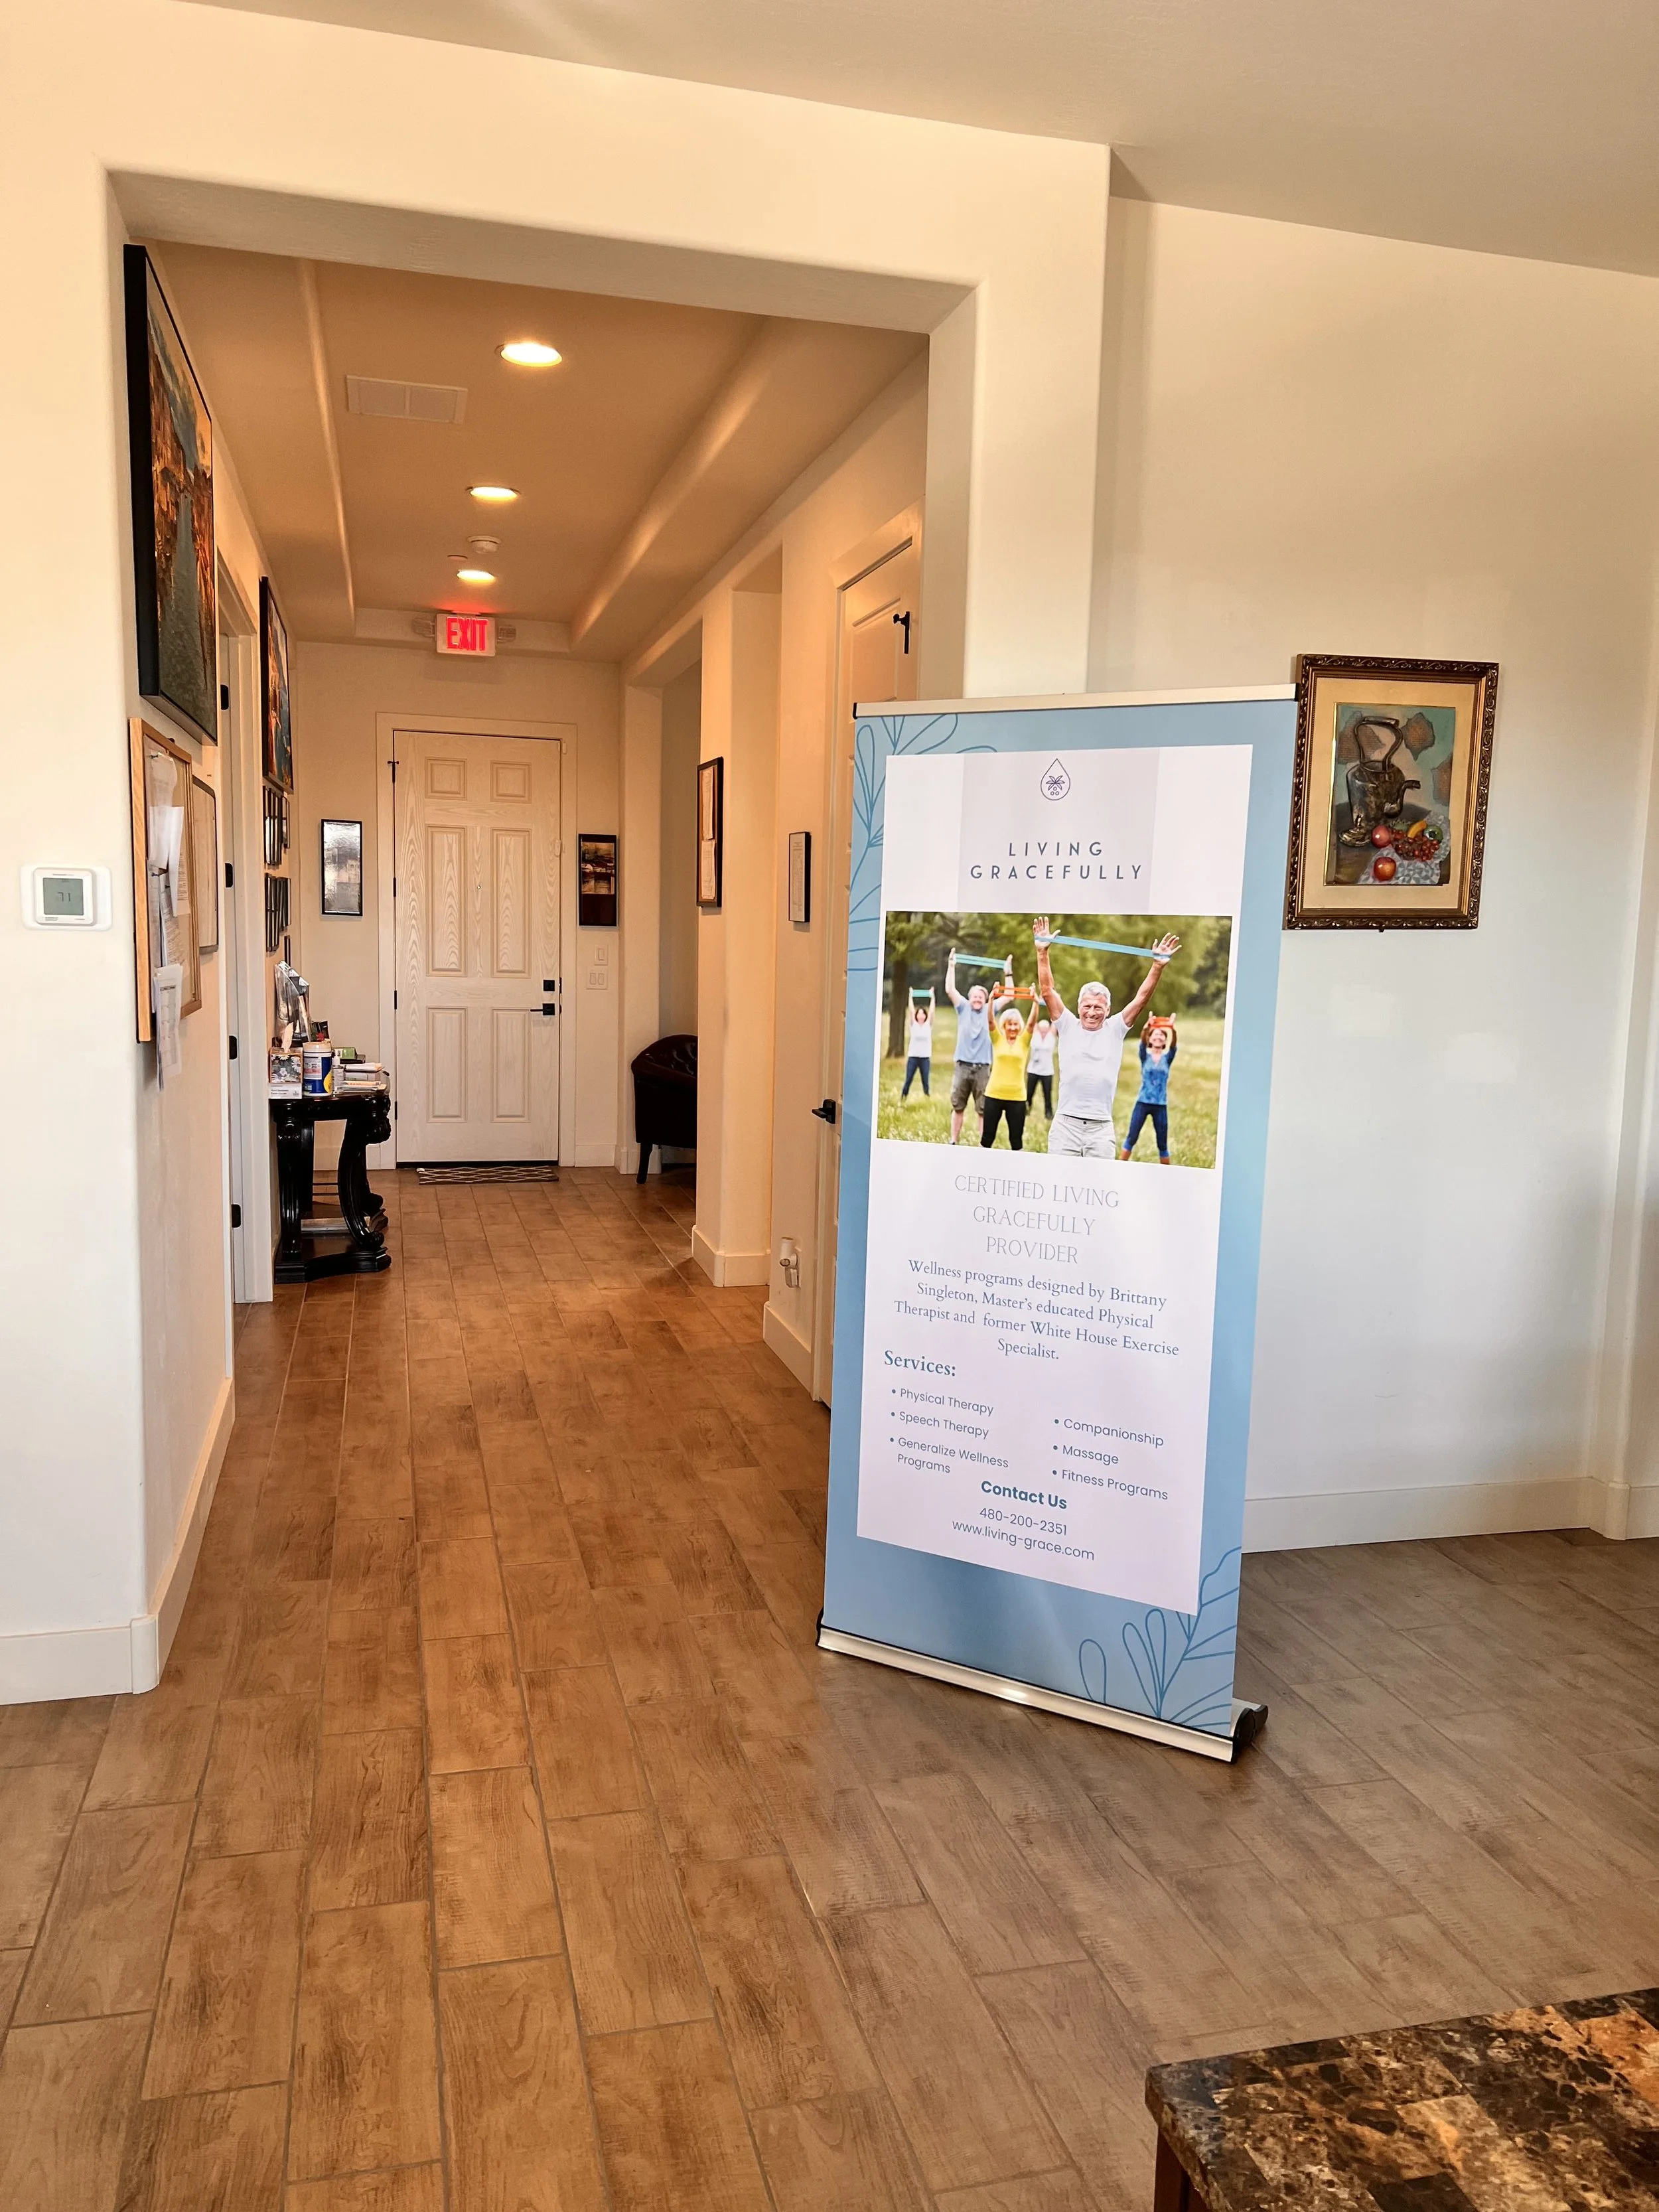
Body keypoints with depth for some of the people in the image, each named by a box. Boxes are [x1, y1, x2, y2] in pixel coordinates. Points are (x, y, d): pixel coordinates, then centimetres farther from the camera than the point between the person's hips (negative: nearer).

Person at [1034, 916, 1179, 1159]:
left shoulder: (1115, 1030, 9)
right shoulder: (1068, 1026, 7)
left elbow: (1141, 999, 4)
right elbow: (1047, 991, 2)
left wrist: (1158, 965, -6)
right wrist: (1042, 952, -5)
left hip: (1101, 1129, 0)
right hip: (1066, 1124, 0)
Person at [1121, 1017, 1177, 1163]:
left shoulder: (1167, 1058, 4)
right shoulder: (1145, 1056, 3)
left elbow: (1173, 1045, -15)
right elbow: (1143, 1042, -17)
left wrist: (1172, 1029, -36)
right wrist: (1147, 1027, -38)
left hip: (1161, 1106, 1)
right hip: (1143, 1103, -1)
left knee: (1162, 1143, 6)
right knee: (1132, 1138, -1)